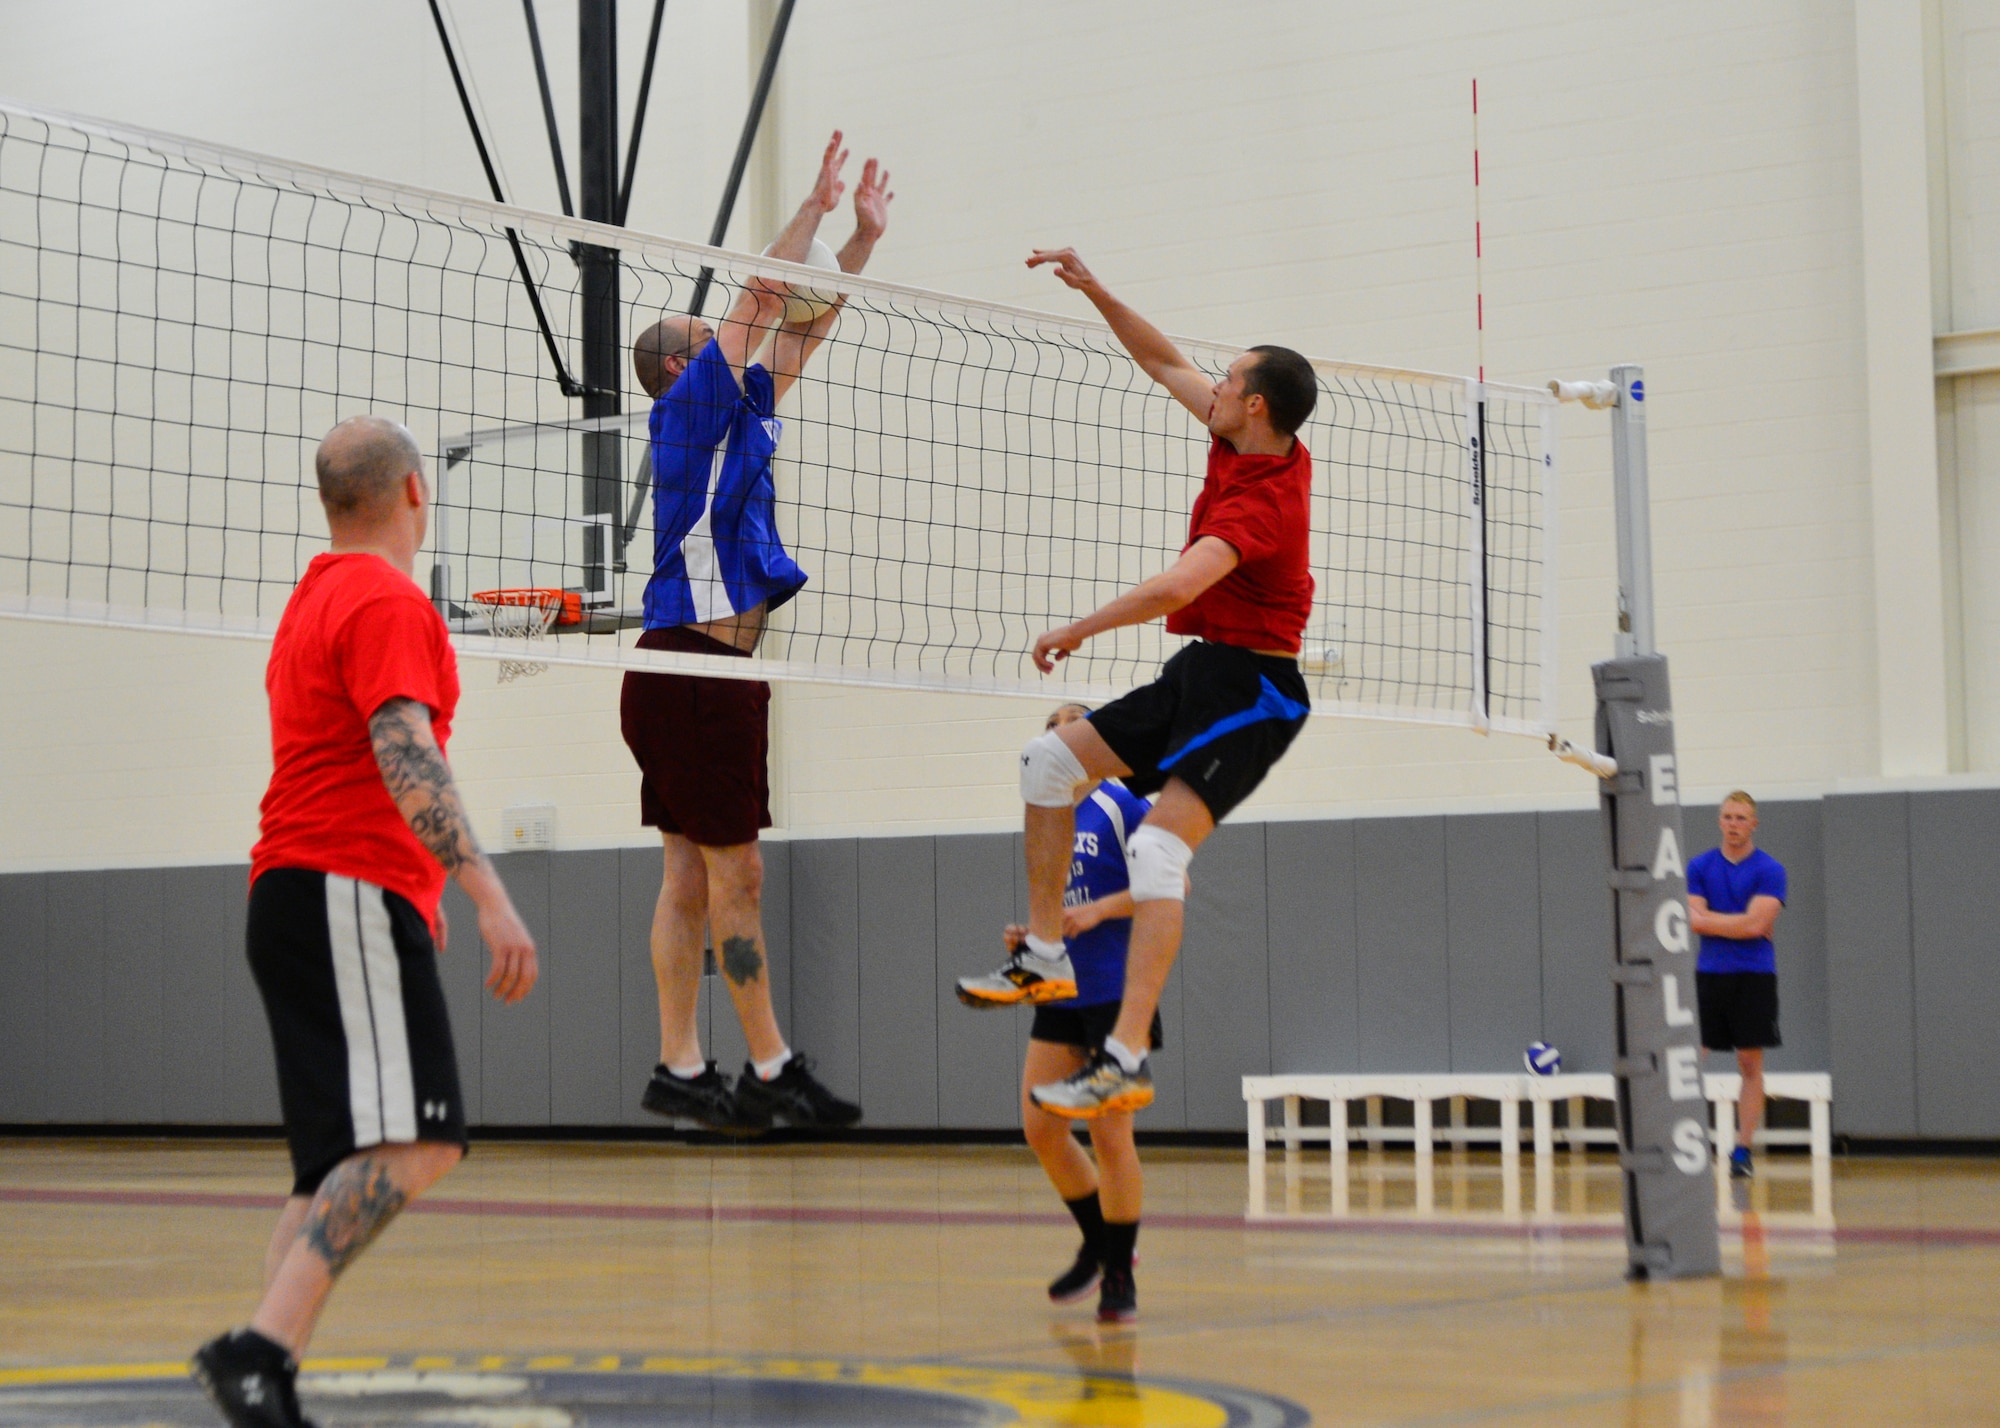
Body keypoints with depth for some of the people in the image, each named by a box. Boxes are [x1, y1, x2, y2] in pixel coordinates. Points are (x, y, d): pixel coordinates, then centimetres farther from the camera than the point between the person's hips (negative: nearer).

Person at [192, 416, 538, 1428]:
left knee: (339, 1167, 7)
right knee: (410, 1143, -19)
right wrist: (485, 892, -29)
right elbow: (405, 755, -21)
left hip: (295, 893, 10)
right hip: (350, 898, -10)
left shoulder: (314, 599, 23)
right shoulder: (388, 600, -8)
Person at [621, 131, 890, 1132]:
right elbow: (762, 297, -6)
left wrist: (863, 236, 21)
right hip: (693, 661, -9)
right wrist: (817, 203, 2)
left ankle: (680, 1070, 8)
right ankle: (771, 1070, -4)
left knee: (693, 876, 7)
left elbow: (800, 328, 24)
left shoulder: (740, 411, 18)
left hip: (710, 666, 9)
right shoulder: (690, 405, -4)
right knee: (736, 874, -7)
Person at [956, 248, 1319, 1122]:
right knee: (1051, 761, 12)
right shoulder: (1249, 443, 5)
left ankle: (1126, 1059, -31)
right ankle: (1046, 957, 14)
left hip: (1249, 689, -11)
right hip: (1199, 673, 11)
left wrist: (1076, 632, -24)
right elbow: (1165, 364, 18)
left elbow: (1176, 587, -35)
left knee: (1158, 850, -24)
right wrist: (1094, 291, 11)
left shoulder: (1264, 499, -23)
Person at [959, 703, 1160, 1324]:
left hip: (1117, 992, -7)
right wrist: (1032, 936, 6)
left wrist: (1096, 911, -19)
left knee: (1109, 1134, -7)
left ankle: (1119, 1274, 7)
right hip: (1060, 993, 7)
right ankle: (1098, 1243, 22)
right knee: (1039, 1127, 2)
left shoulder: (1121, 805, -6)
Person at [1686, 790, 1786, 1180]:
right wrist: (1741, 922, -8)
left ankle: (1742, 1151, 6)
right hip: (1709, 973, 2)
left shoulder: (1769, 870, -2)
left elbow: (1755, 924, -13)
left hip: (1754, 976, -2)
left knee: (1751, 1066, 0)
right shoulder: (1699, 866, 7)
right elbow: (1694, 920, -3)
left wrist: (1710, 919, -6)